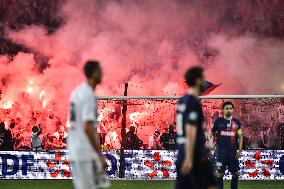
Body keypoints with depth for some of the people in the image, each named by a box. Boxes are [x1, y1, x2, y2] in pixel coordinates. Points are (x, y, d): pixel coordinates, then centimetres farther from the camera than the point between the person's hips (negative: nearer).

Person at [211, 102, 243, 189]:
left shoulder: (236, 122, 6)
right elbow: (212, 134, 11)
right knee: (220, 173, -3)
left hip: (233, 152, 2)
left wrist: (240, 150, -1)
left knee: (235, 173, 4)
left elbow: (240, 137, 7)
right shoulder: (218, 121, 2)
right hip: (221, 151, -2)